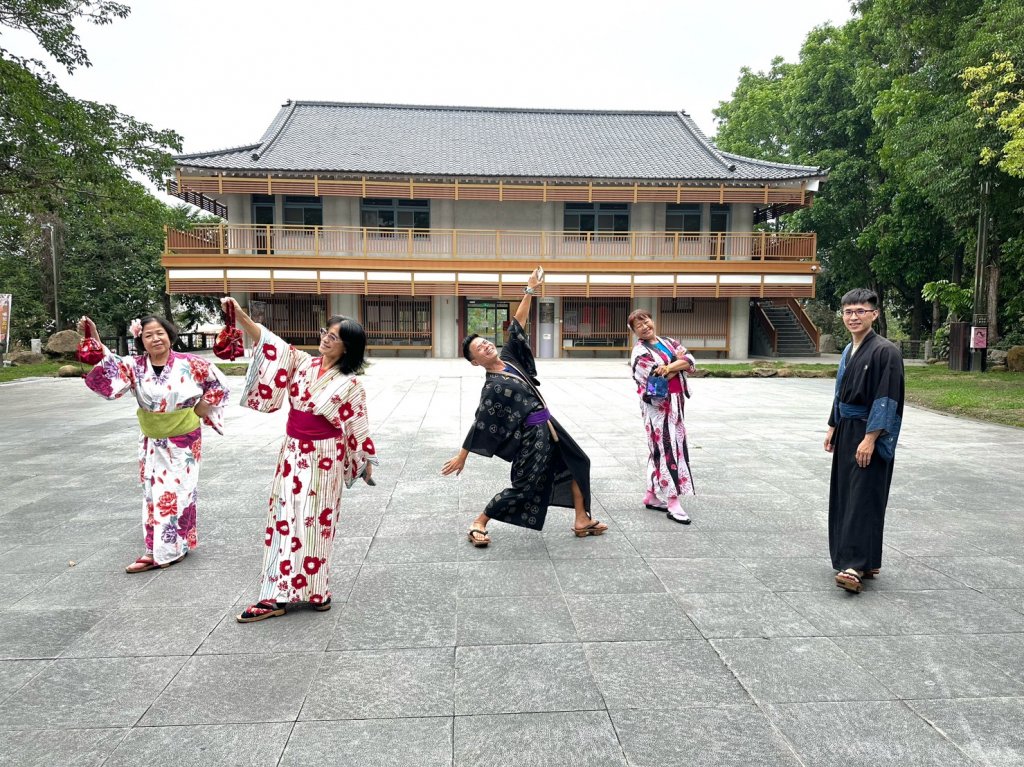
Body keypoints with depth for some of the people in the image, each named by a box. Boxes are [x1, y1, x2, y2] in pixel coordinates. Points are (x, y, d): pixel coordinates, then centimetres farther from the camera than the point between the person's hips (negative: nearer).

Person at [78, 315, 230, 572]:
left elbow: (218, 383, -3)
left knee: (177, 492, 6)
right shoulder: (135, 366, -6)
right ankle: (156, 550, 18)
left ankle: (174, 547, 19)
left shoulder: (189, 364, -13)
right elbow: (108, 371, -23)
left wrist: (200, 409, -6)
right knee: (153, 493, 8)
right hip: (152, 442, 3)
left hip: (184, 440, -3)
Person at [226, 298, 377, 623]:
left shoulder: (350, 384, -7)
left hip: (324, 458, -4)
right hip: (292, 453, 4)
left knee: (315, 522, 2)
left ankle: (314, 590, 18)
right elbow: (273, 343, -9)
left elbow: (358, 426, -1)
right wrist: (241, 317, -23)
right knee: (284, 518, 5)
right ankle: (275, 596, 12)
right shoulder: (303, 363, 3)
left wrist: (366, 464, 5)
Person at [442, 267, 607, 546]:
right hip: (531, 435, -9)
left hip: (548, 426, 9)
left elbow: (517, 327, 4)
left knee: (578, 462, 17)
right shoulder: (493, 386, -19)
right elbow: (480, 423, -18)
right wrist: (462, 456, -16)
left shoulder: (508, 357, 2)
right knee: (525, 486, -3)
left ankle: (582, 520, 26)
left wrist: (530, 290, -1)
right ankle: (478, 523, 11)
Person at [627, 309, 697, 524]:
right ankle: (673, 503, -7)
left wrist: (669, 367, -19)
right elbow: (658, 378, -18)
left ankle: (652, 495, 20)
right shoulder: (640, 352, -7)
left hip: (674, 403, 7)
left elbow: (691, 361, -3)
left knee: (661, 449, 10)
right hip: (657, 406, -6)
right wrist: (678, 361, -5)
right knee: (666, 448, -9)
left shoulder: (669, 343, 12)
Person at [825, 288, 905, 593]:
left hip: (870, 435, -9)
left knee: (863, 499, -9)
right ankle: (863, 561, 21)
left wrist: (870, 438, -22)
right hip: (846, 433, 9)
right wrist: (833, 428, 17)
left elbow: (886, 400, -19)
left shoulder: (885, 351, -14)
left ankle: (856, 566, -7)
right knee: (844, 496, 11)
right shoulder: (848, 351, 11)